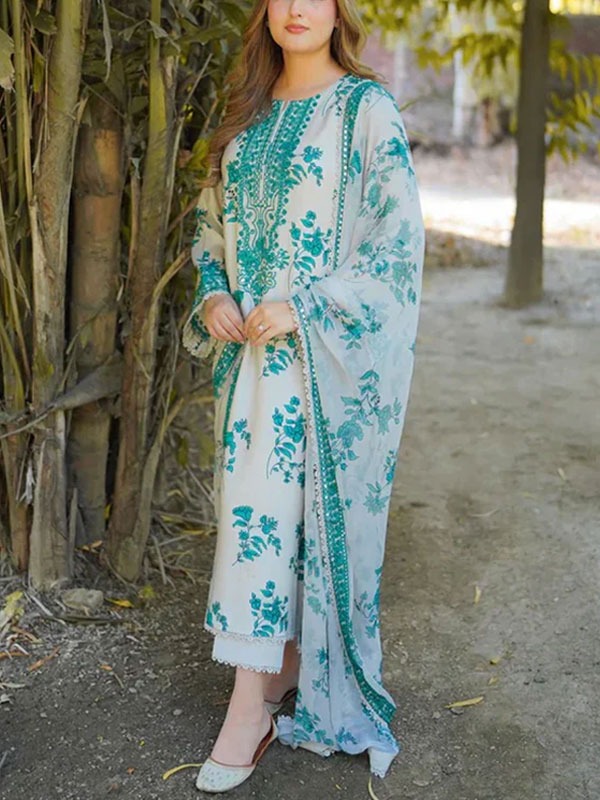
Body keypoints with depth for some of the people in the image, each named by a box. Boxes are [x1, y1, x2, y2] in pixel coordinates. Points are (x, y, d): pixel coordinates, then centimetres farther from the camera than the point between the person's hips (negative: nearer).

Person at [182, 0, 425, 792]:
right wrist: (213, 294, 1)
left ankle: (252, 703, 4)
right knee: (260, 499, 8)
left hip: (325, 348, -6)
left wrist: (304, 308, -17)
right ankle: (289, 661, 25)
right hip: (253, 343, 6)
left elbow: (401, 237, -11)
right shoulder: (250, 112, 14)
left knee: (270, 504, -7)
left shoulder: (367, 109, -5)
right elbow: (213, 219, 19)